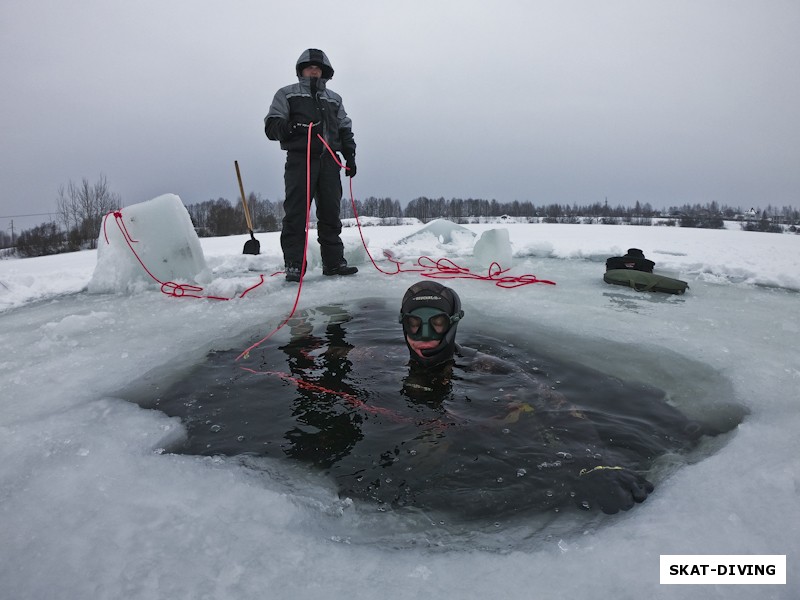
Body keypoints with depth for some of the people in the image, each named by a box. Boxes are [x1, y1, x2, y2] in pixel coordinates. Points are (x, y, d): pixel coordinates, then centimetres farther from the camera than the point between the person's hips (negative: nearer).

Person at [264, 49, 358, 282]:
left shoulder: (334, 99, 25)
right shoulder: (287, 94, 13)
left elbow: (345, 130, 23)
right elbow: (271, 127, 3)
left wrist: (350, 155, 8)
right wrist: (291, 127, -17)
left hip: (329, 161, 4)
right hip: (299, 160, -4)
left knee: (330, 213, 3)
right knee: (296, 214, -10)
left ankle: (334, 261, 7)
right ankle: (294, 265, -8)